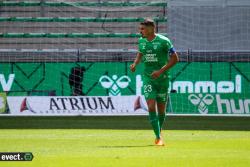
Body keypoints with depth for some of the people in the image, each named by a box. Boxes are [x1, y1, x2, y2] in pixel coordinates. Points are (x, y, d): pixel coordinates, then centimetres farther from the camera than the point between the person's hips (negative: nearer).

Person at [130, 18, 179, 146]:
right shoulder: (141, 41, 4)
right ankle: (158, 137, -14)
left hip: (162, 78, -2)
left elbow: (175, 58, -8)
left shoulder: (163, 41, -11)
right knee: (151, 107, -13)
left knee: (161, 109, 7)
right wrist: (135, 64, 4)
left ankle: (159, 131, 31)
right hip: (148, 78, 2)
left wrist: (161, 71, -16)